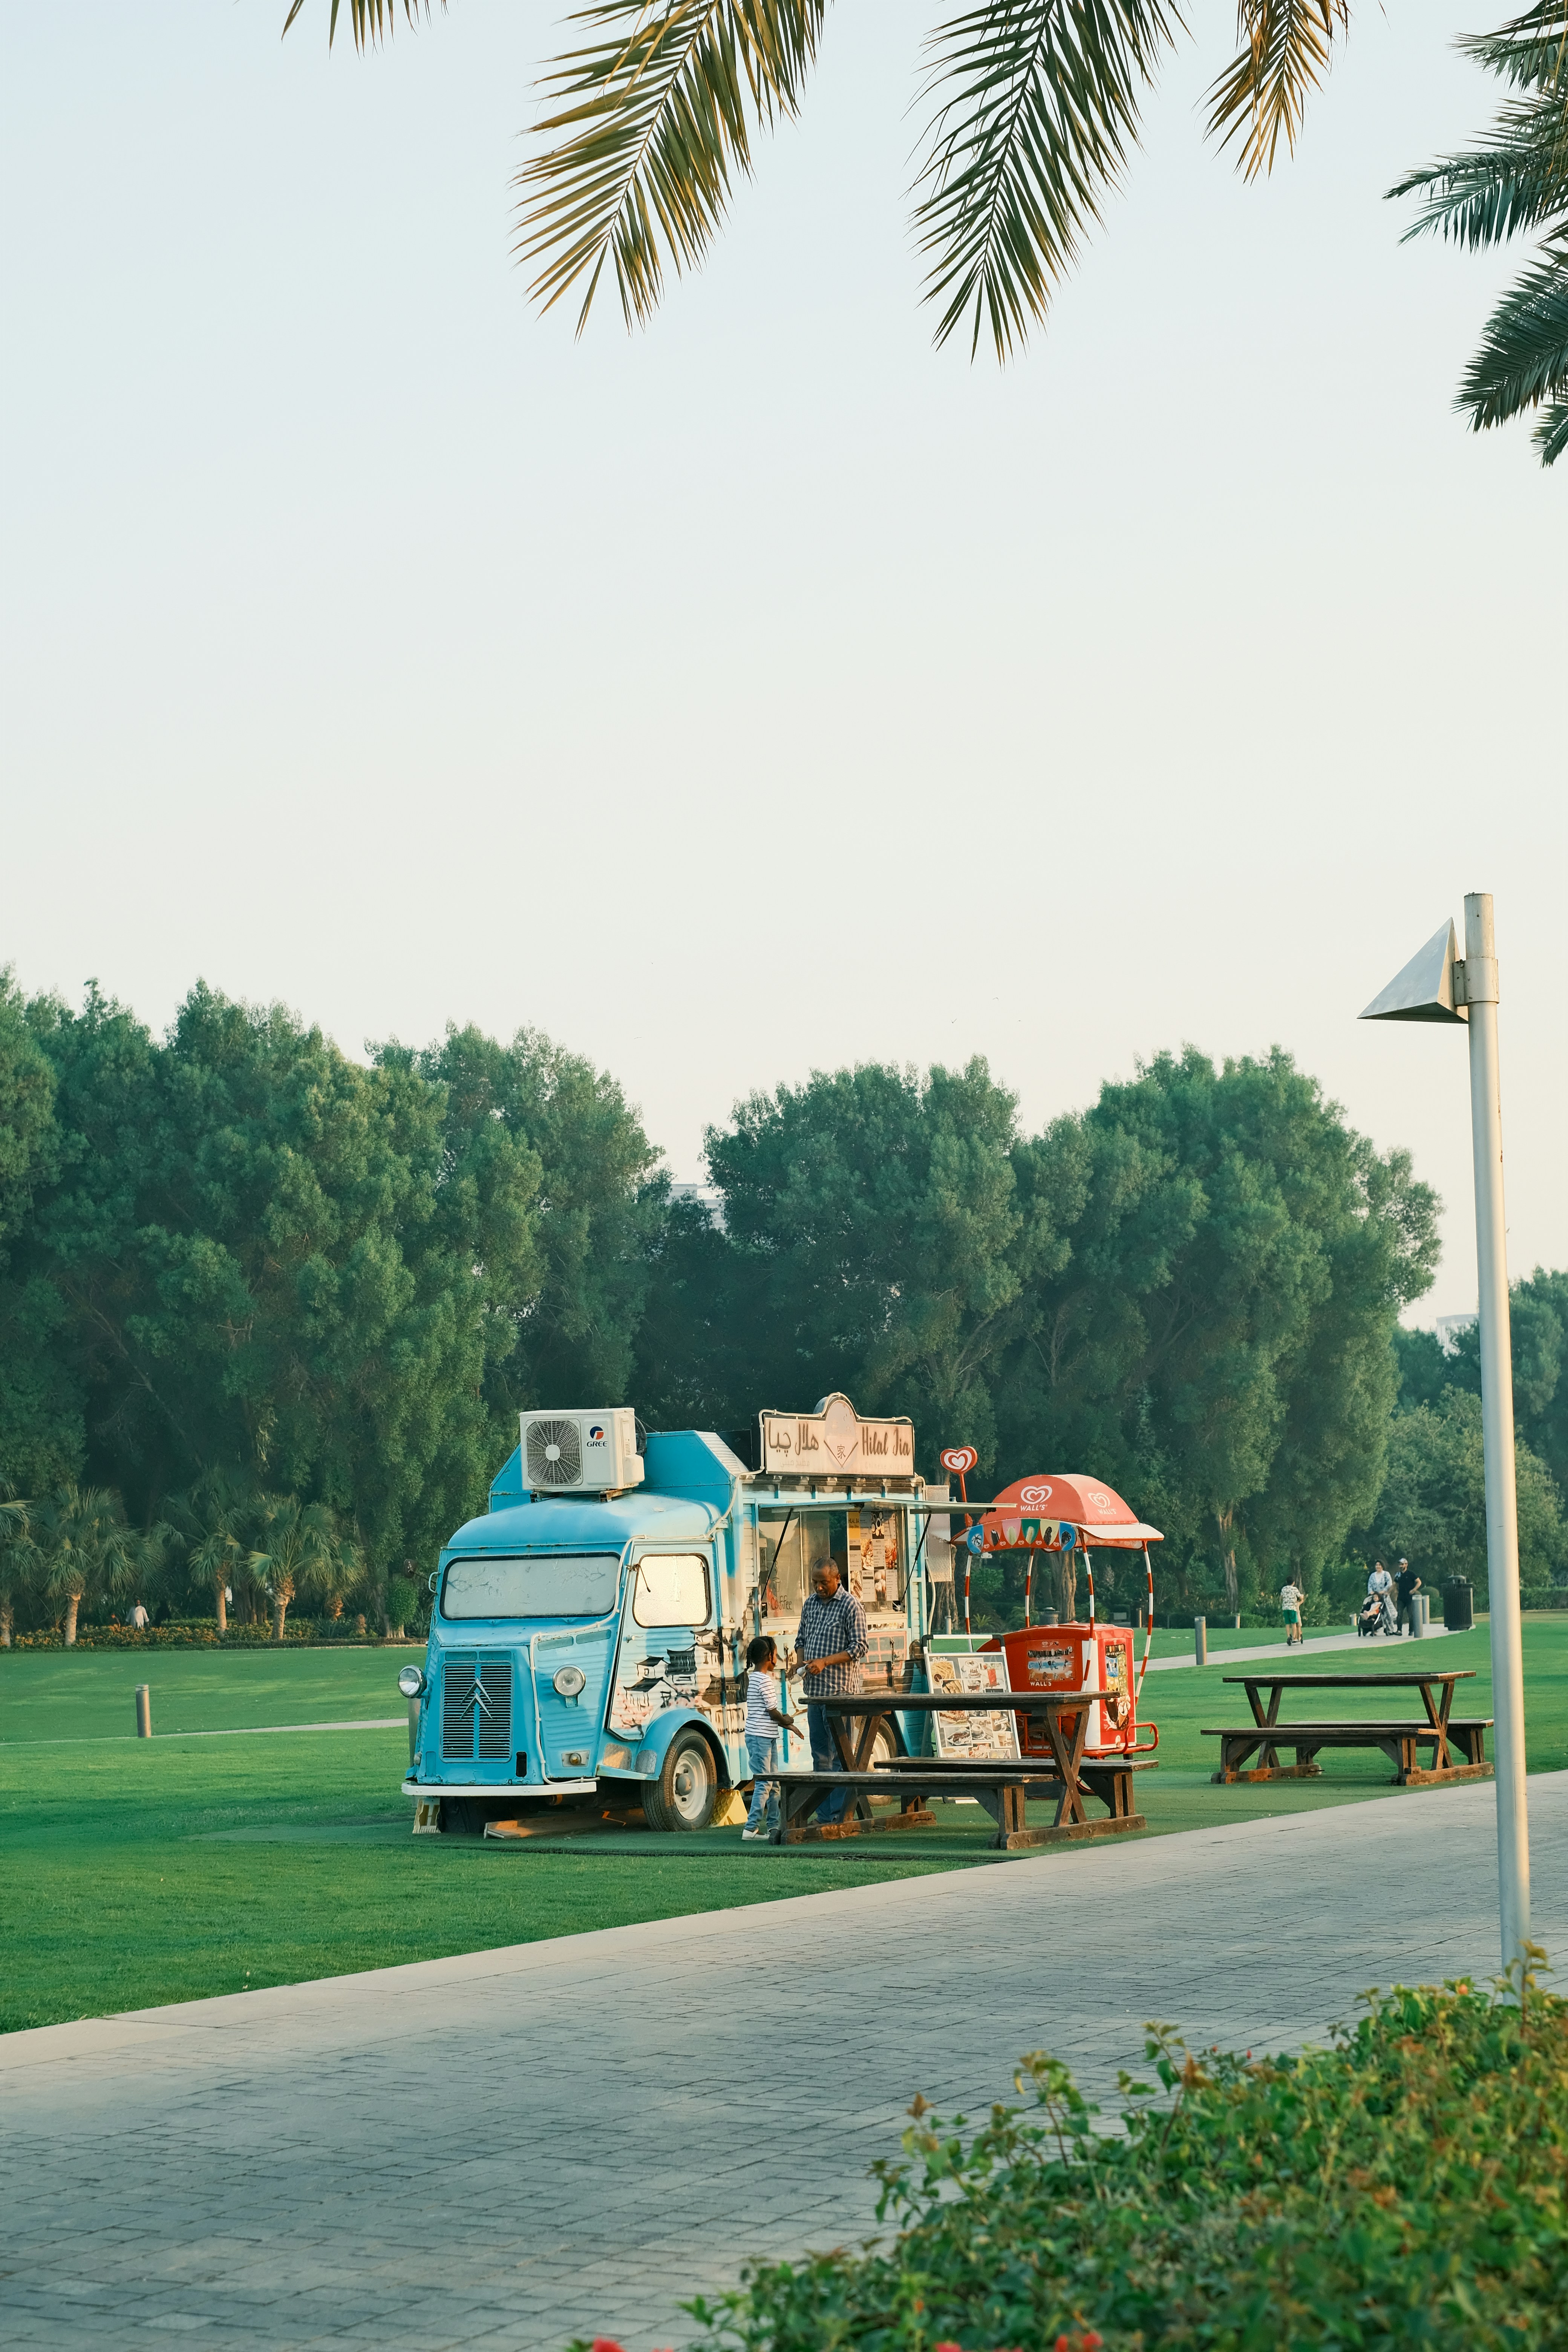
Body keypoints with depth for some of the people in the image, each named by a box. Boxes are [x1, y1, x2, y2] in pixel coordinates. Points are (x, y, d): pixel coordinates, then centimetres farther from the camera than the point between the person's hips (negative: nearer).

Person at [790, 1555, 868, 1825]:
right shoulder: (811, 1602, 14)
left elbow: (859, 1648, -10)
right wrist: (801, 1659, 1)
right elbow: (801, 1638, 22)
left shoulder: (851, 1606, -6)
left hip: (840, 1691, -7)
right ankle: (824, 1815, 13)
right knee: (820, 1755, 9)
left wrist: (824, 1662, -17)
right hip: (814, 1691, 7)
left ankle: (839, 1816, -6)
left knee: (839, 1754, -7)